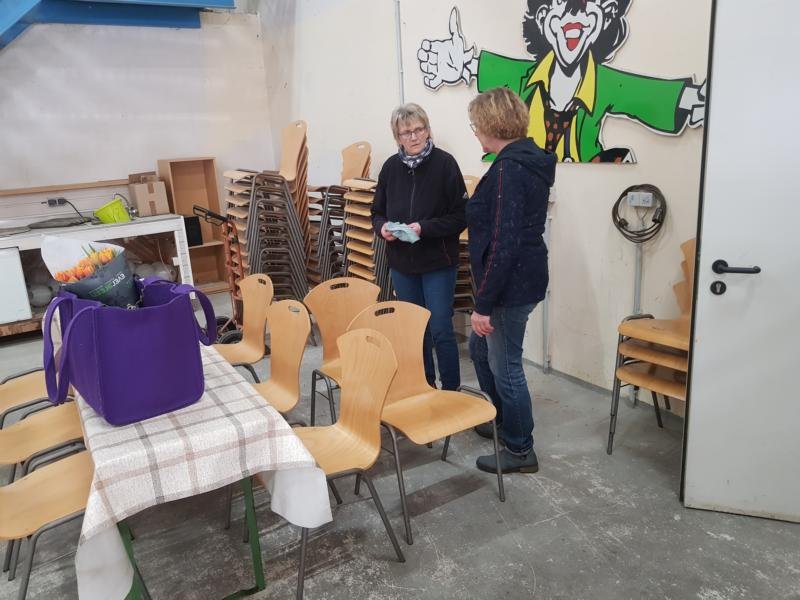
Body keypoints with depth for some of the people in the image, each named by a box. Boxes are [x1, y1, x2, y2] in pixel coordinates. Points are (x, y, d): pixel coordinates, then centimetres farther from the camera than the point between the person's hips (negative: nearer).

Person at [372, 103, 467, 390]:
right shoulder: (391, 167, 3)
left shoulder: (444, 163, -10)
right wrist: (383, 226, -11)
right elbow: (377, 212, 11)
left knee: (440, 329, -1)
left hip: (438, 262, -4)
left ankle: (451, 390, 16)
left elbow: (460, 216, -11)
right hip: (401, 262, 5)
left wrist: (425, 228, -21)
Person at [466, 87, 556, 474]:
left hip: (510, 285, -10)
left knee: (505, 367, 4)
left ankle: (520, 451, 23)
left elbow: (503, 244, -25)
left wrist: (483, 304, -21)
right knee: (480, 348, 24)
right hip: (522, 278, 10)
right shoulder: (527, 159, 10)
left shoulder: (508, 170, -20)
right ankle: (504, 419, 42)